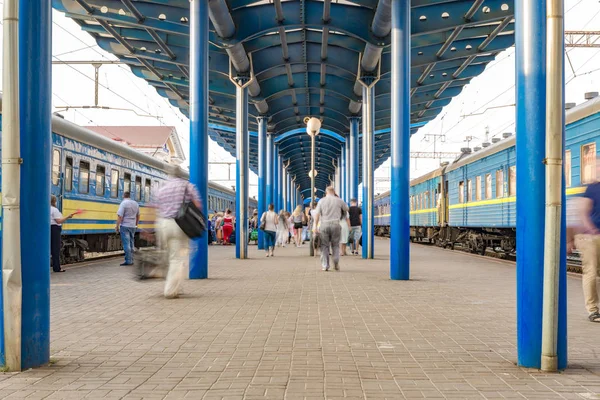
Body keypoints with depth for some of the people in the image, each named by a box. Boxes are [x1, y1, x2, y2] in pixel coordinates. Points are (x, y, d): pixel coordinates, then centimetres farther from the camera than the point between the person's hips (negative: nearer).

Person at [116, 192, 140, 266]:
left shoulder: (123, 203, -11)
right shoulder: (135, 203, 9)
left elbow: (120, 216, -17)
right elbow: (138, 215, 18)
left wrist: (117, 227, -12)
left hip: (125, 226, -6)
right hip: (133, 226, 6)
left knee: (126, 244, -6)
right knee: (131, 244, 12)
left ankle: (128, 261, -7)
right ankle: (131, 260, 16)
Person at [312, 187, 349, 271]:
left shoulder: (321, 201, 3)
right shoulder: (339, 200, 4)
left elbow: (317, 214, -3)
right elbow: (346, 209, 19)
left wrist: (315, 226, -4)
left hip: (324, 224, 0)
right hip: (335, 224, 0)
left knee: (324, 245, 6)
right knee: (335, 245, 13)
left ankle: (325, 265, 3)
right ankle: (336, 263, -5)